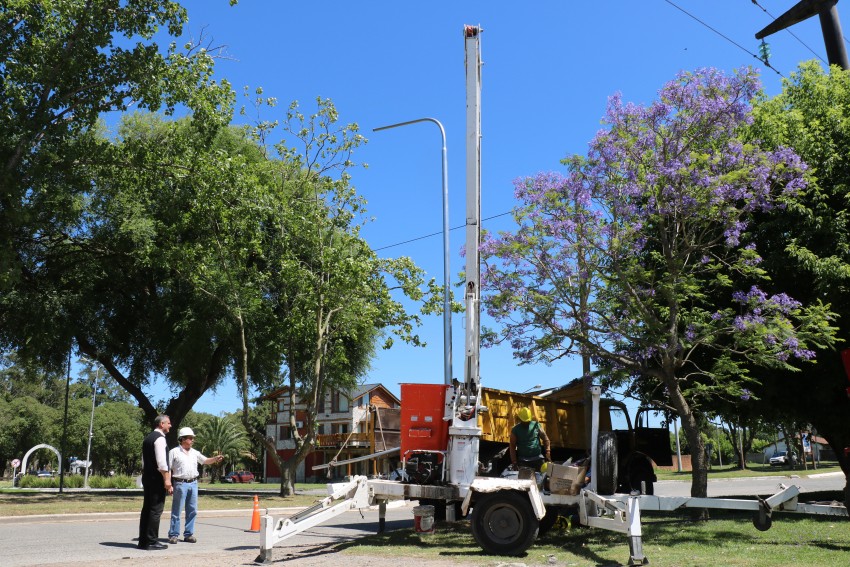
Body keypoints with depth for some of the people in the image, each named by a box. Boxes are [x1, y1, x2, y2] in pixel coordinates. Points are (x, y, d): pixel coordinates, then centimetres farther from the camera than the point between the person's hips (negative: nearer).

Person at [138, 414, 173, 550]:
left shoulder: (148, 438, 17)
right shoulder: (160, 438, -12)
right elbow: (161, 461, -20)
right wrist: (167, 479, -18)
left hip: (147, 478, 10)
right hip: (157, 479, -10)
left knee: (147, 509, 11)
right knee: (156, 510, -6)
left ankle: (143, 541, 15)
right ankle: (152, 542, -4)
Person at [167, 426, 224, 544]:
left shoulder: (195, 452, 13)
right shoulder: (174, 452, -2)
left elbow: (205, 461, 11)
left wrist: (215, 459, -8)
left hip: (193, 483, 5)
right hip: (180, 484, -5)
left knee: (192, 511, 7)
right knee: (177, 511, 0)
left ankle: (189, 534, 15)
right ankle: (173, 534, 7)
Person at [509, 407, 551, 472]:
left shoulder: (536, 425, 1)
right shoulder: (515, 430, -1)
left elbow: (545, 439, 4)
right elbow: (512, 446, -1)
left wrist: (548, 454, -5)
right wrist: (514, 462, -8)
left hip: (538, 459, 1)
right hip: (523, 461, -1)